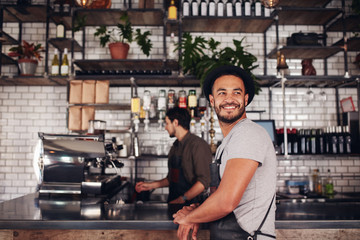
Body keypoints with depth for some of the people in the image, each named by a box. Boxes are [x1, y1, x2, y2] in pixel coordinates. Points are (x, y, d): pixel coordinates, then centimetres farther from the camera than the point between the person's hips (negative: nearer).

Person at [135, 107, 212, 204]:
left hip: (190, 204, -7)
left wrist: (181, 199, -18)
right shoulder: (175, 147, 16)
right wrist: (151, 185, 19)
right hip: (173, 202, 7)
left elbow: (204, 181, -17)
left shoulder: (198, 145, -10)